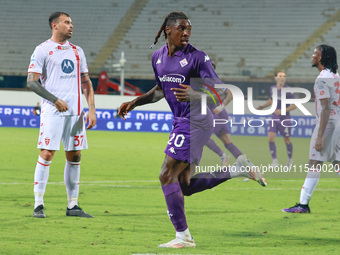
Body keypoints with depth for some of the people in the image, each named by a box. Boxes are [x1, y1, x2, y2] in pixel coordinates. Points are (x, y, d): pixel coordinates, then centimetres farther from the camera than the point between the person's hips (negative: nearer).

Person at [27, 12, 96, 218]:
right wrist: (55, 100, -13)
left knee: (74, 157, 5)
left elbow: (86, 82, 20)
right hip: (53, 112, -5)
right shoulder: (43, 50, -1)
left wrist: (92, 109, 9)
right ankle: (39, 205, -4)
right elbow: (32, 81, -5)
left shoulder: (77, 51, 17)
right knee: (47, 154, -10)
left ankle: (72, 205, 11)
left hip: (76, 112, 6)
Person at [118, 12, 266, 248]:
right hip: (182, 122, 8)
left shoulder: (197, 57, -12)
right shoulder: (158, 56, 9)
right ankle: (241, 169, 20)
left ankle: (183, 236, -3)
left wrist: (196, 95, -33)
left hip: (195, 121, -8)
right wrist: (134, 103, 18)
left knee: (167, 176, -11)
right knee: (185, 186, 9)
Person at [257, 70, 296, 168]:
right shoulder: (272, 88, 4)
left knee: (287, 141, 7)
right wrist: (262, 107, 12)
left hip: (284, 119, -4)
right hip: (274, 118, 5)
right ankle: (274, 161, -1)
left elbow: (294, 105, -13)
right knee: (270, 138, -9)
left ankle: (290, 159, 31)